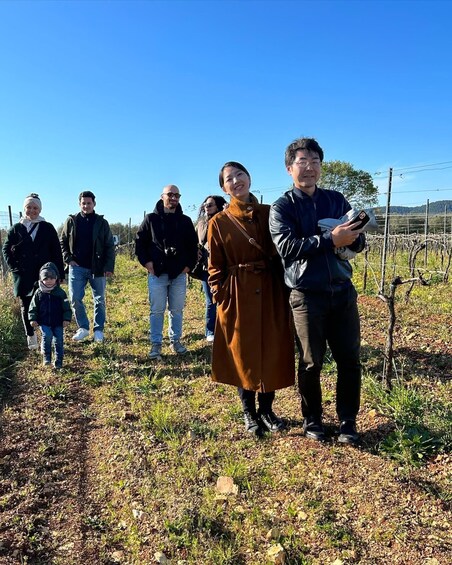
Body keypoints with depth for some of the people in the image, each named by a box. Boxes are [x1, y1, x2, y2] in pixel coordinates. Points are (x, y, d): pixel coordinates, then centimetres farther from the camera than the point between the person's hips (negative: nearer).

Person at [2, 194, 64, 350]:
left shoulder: (47, 228, 3)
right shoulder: (16, 229, 7)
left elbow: (56, 252, 1)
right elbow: (6, 249, 12)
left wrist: (59, 273, -3)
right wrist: (14, 267, -1)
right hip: (23, 276, 2)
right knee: (26, 307, 9)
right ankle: (31, 337, 21)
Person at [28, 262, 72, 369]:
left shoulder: (61, 293, 0)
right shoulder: (39, 293, 2)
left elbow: (66, 307, 3)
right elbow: (33, 307, 8)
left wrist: (66, 319, -5)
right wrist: (33, 319, 0)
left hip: (58, 323, 0)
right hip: (44, 322, 0)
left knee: (58, 341, 2)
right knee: (47, 336, -21)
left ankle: (59, 361, 15)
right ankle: (46, 357, -3)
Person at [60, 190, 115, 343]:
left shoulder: (101, 222, 2)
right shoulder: (71, 221, 5)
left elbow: (110, 246, 1)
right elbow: (62, 242, 12)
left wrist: (109, 267, -6)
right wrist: (68, 259, -2)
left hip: (97, 268, -1)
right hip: (77, 268, 1)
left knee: (99, 300, 6)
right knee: (75, 298, -2)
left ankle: (99, 330, 18)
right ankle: (83, 327, 15)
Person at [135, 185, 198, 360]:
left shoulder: (185, 221, 9)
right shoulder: (151, 219, 3)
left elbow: (193, 245, 13)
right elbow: (139, 241, 5)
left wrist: (190, 264, 4)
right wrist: (146, 261, -5)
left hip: (179, 273, 2)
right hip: (157, 273, -2)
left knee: (177, 309, 9)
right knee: (157, 310, 2)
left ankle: (175, 340, 22)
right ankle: (156, 344, 11)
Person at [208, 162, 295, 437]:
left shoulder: (270, 213, 4)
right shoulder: (219, 222, -1)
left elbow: (282, 255, 6)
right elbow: (216, 267, 1)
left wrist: (286, 292, -1)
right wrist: (221, 299, -7)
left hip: (272, 293, 3)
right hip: (238, 297, -2)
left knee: (273, 352, 9)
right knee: (244, 354, 8)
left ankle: (266, 409, 30)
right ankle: (249, 413, 28)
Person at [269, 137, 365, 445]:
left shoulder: (337, 200, 11)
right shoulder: (282, 207, -1)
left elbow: (359, 243, 11)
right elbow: (286, 247, -17)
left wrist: (353, 236, -13)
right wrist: (330, 240, -25)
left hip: (343, 291, 4)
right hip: (307, 295, -3)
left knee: (350, 360, 7)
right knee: (311, 363, 7)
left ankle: (348, 420, 26)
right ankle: (312, 419, 27)